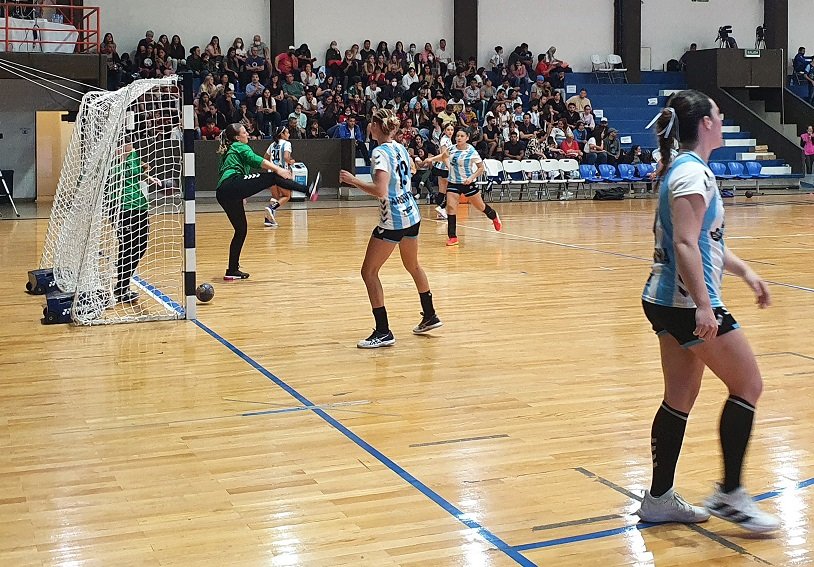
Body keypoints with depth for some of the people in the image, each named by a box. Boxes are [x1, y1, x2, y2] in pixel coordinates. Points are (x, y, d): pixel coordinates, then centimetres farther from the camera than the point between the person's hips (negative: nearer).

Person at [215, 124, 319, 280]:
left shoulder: (228, 152, 34)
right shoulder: (241, 147, 9)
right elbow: (255, 160, -10)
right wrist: (278, 169, -21)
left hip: (222, 194, 9)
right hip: (234, 185, -9)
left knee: (241, 230, 14)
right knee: (273, 177, -11)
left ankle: (232, 271, 14)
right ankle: (308, 191, -27)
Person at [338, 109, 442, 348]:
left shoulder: (381, 152, -17)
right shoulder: (400, 148, 7)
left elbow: (380, 191, -27)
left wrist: (353, 180, -17)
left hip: (392, 221, -9)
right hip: (411, 214, 9)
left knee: (369, 272, -1)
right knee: (413, 266, 27)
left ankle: (383, 332, -2)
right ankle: (430, 316, 40)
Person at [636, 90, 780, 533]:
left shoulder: (685, 169, 17)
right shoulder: (693, 172, -14)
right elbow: (685, 244, -24)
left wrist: (744, 271, 24)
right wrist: (703, 305, -27)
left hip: (667, 301, 10)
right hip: (688, 303, -10)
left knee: (680, 399, 12)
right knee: (747, 385, 0)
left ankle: (659, 499, 17)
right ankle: (729, 494, 6)